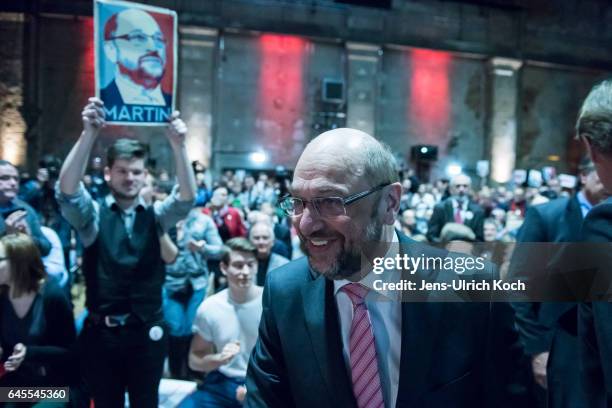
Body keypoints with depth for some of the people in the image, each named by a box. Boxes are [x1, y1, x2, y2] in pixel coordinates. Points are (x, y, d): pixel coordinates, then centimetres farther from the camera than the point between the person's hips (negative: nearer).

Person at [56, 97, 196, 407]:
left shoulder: (155, 216, 2)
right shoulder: (92, 215, -2)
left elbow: (187, 198, -16)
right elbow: (66, 190, -21)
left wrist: (178, 145, -31)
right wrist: (89, 134, -34)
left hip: (147, 331, 1)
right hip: (101, 332, 0)